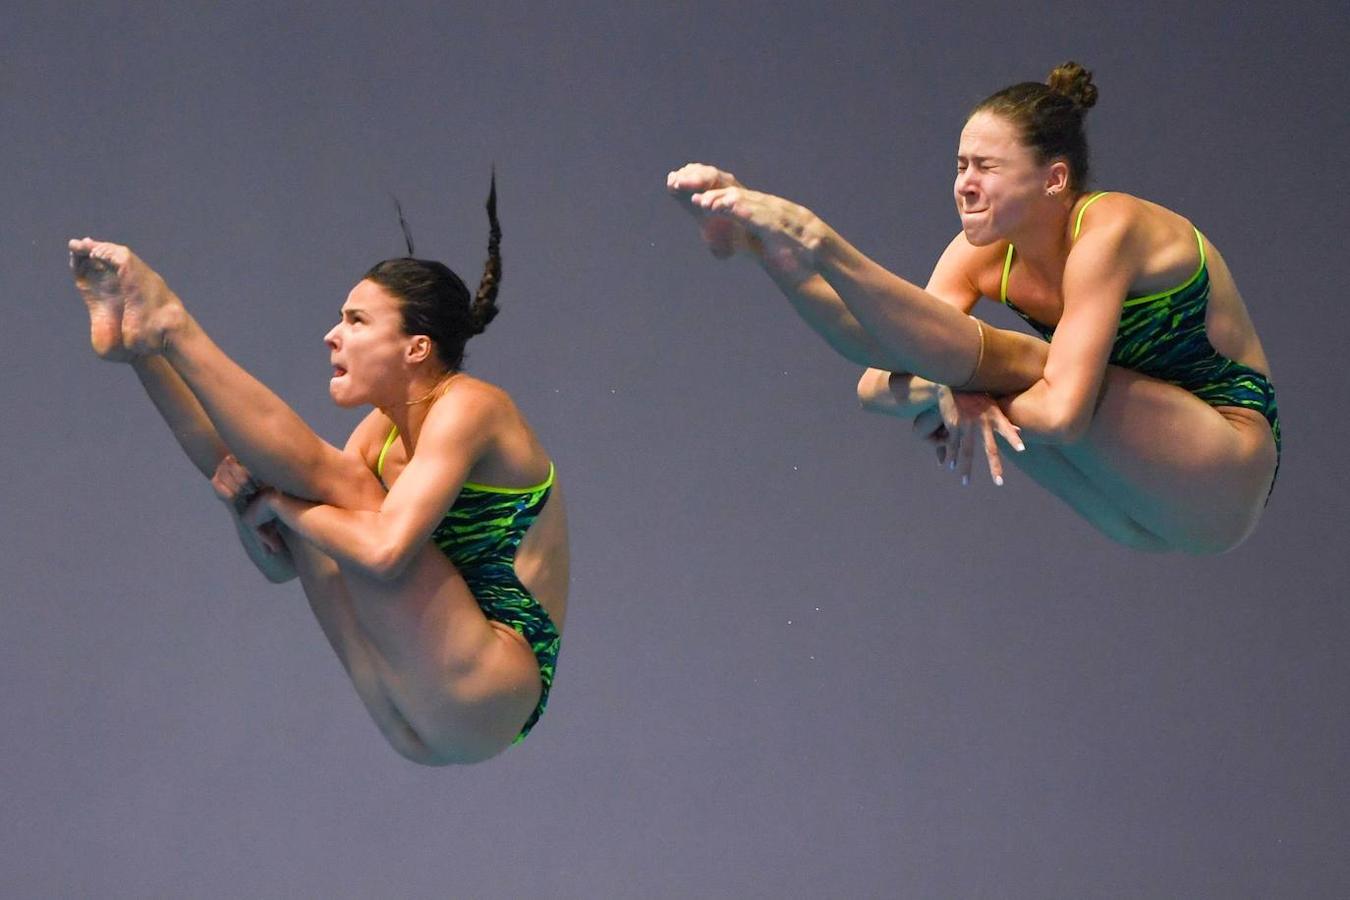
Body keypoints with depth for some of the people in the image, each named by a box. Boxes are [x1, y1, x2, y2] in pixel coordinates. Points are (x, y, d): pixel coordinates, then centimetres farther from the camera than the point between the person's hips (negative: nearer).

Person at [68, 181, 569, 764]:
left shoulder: (468, 409, -11)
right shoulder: (385, 430, 15)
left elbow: (386, 549, -26)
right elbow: (281, 563, 14)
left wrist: (280, 501, -13)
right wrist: (250, 505, -6)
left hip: (492, 695, -8)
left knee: (335, 480, -19)